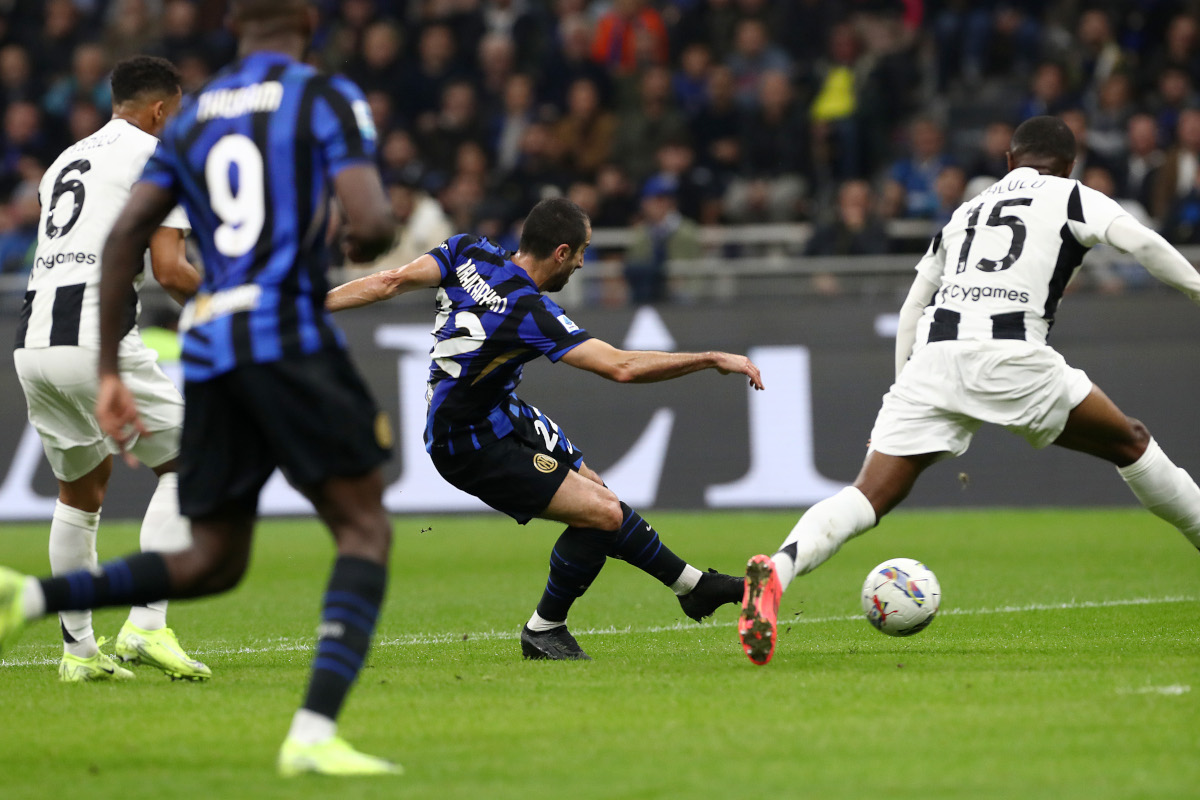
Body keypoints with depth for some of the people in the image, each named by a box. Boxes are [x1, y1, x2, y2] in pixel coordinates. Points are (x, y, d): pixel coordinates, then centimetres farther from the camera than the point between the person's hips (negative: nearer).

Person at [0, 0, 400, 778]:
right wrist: (363, 245, 13)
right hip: (290, 338, -6)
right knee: (365, 528, 0)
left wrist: (109, 372, 10)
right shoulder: (327, 99, 0)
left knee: (212, 561, 15)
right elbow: (371, 224, -13)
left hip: (208, 354, 6)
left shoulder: (191, 118, 17)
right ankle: (315, 732, -16)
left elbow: (125, 233, 9)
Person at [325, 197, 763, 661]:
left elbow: (391, 282, -12)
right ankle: (543, 630, 5)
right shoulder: (531, 313, -28)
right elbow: (621, 367, -32)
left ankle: (695, 586, 26)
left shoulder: (469, 252, -8)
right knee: (602, 514, -12)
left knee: (600, 497, 15)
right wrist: (713, 360, -26)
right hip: (472, 447, -10)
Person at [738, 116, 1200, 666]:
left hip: (931, 354, 3)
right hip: (1009, 353, -3)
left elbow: (913, 305, 29)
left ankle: (777, 569, -30)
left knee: (871, 495, -6)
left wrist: (904, 380, 32)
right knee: (1130, 444, 18)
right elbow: (1141, 243, 2)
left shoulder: (966, 212, 31)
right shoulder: (1070, 197, 19)